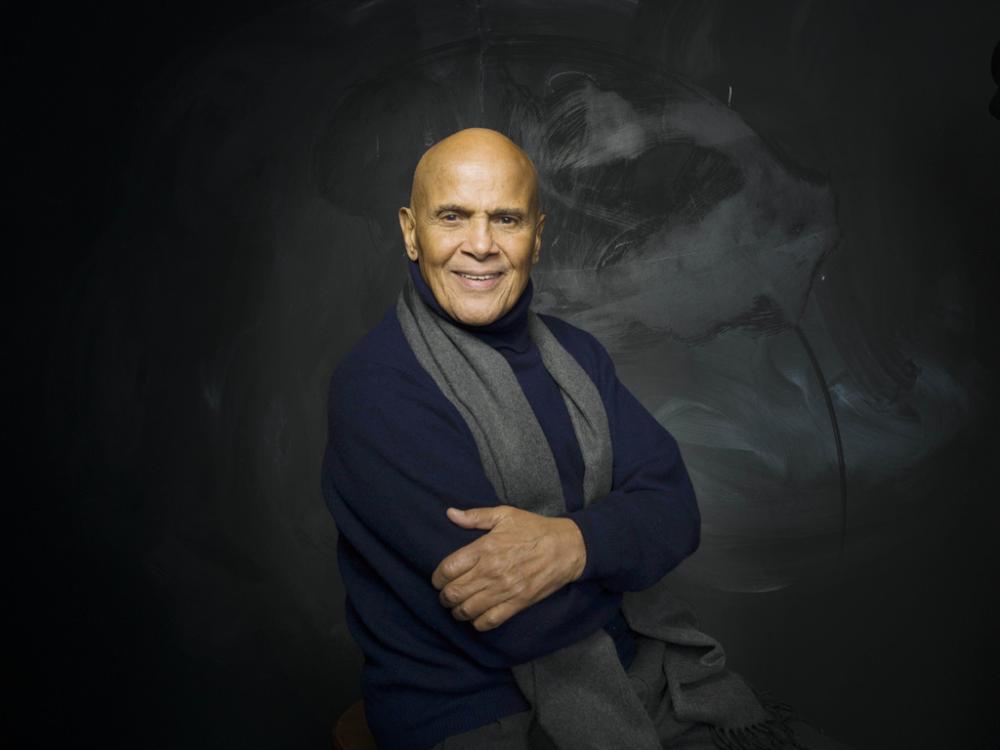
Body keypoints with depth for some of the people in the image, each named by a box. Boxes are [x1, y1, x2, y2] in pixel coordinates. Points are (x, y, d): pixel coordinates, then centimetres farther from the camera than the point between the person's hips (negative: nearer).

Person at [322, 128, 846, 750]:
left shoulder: (576, 352, 7)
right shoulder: (375, 389, -16)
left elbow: (676, 511, -3)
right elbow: (516, 628, -22)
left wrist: (575, 544, -23)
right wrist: (621, 538, -7)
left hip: (637, 669, 6)